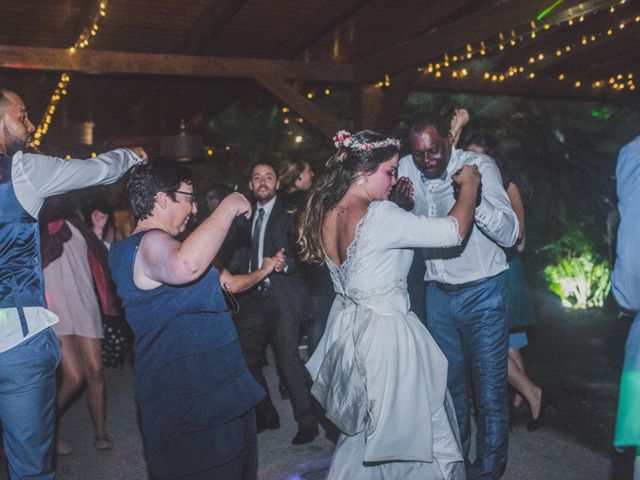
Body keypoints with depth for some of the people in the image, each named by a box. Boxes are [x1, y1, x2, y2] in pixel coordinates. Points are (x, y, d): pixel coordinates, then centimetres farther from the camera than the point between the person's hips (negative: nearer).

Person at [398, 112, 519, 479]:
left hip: (483, 293, -4)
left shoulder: (479, 166, -13)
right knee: (449, 383, 17)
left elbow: (510, 234, -18)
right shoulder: (407, 168, -3)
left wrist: (474, 196, -34)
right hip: (439, 293, 4)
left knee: (490, 389, 2)